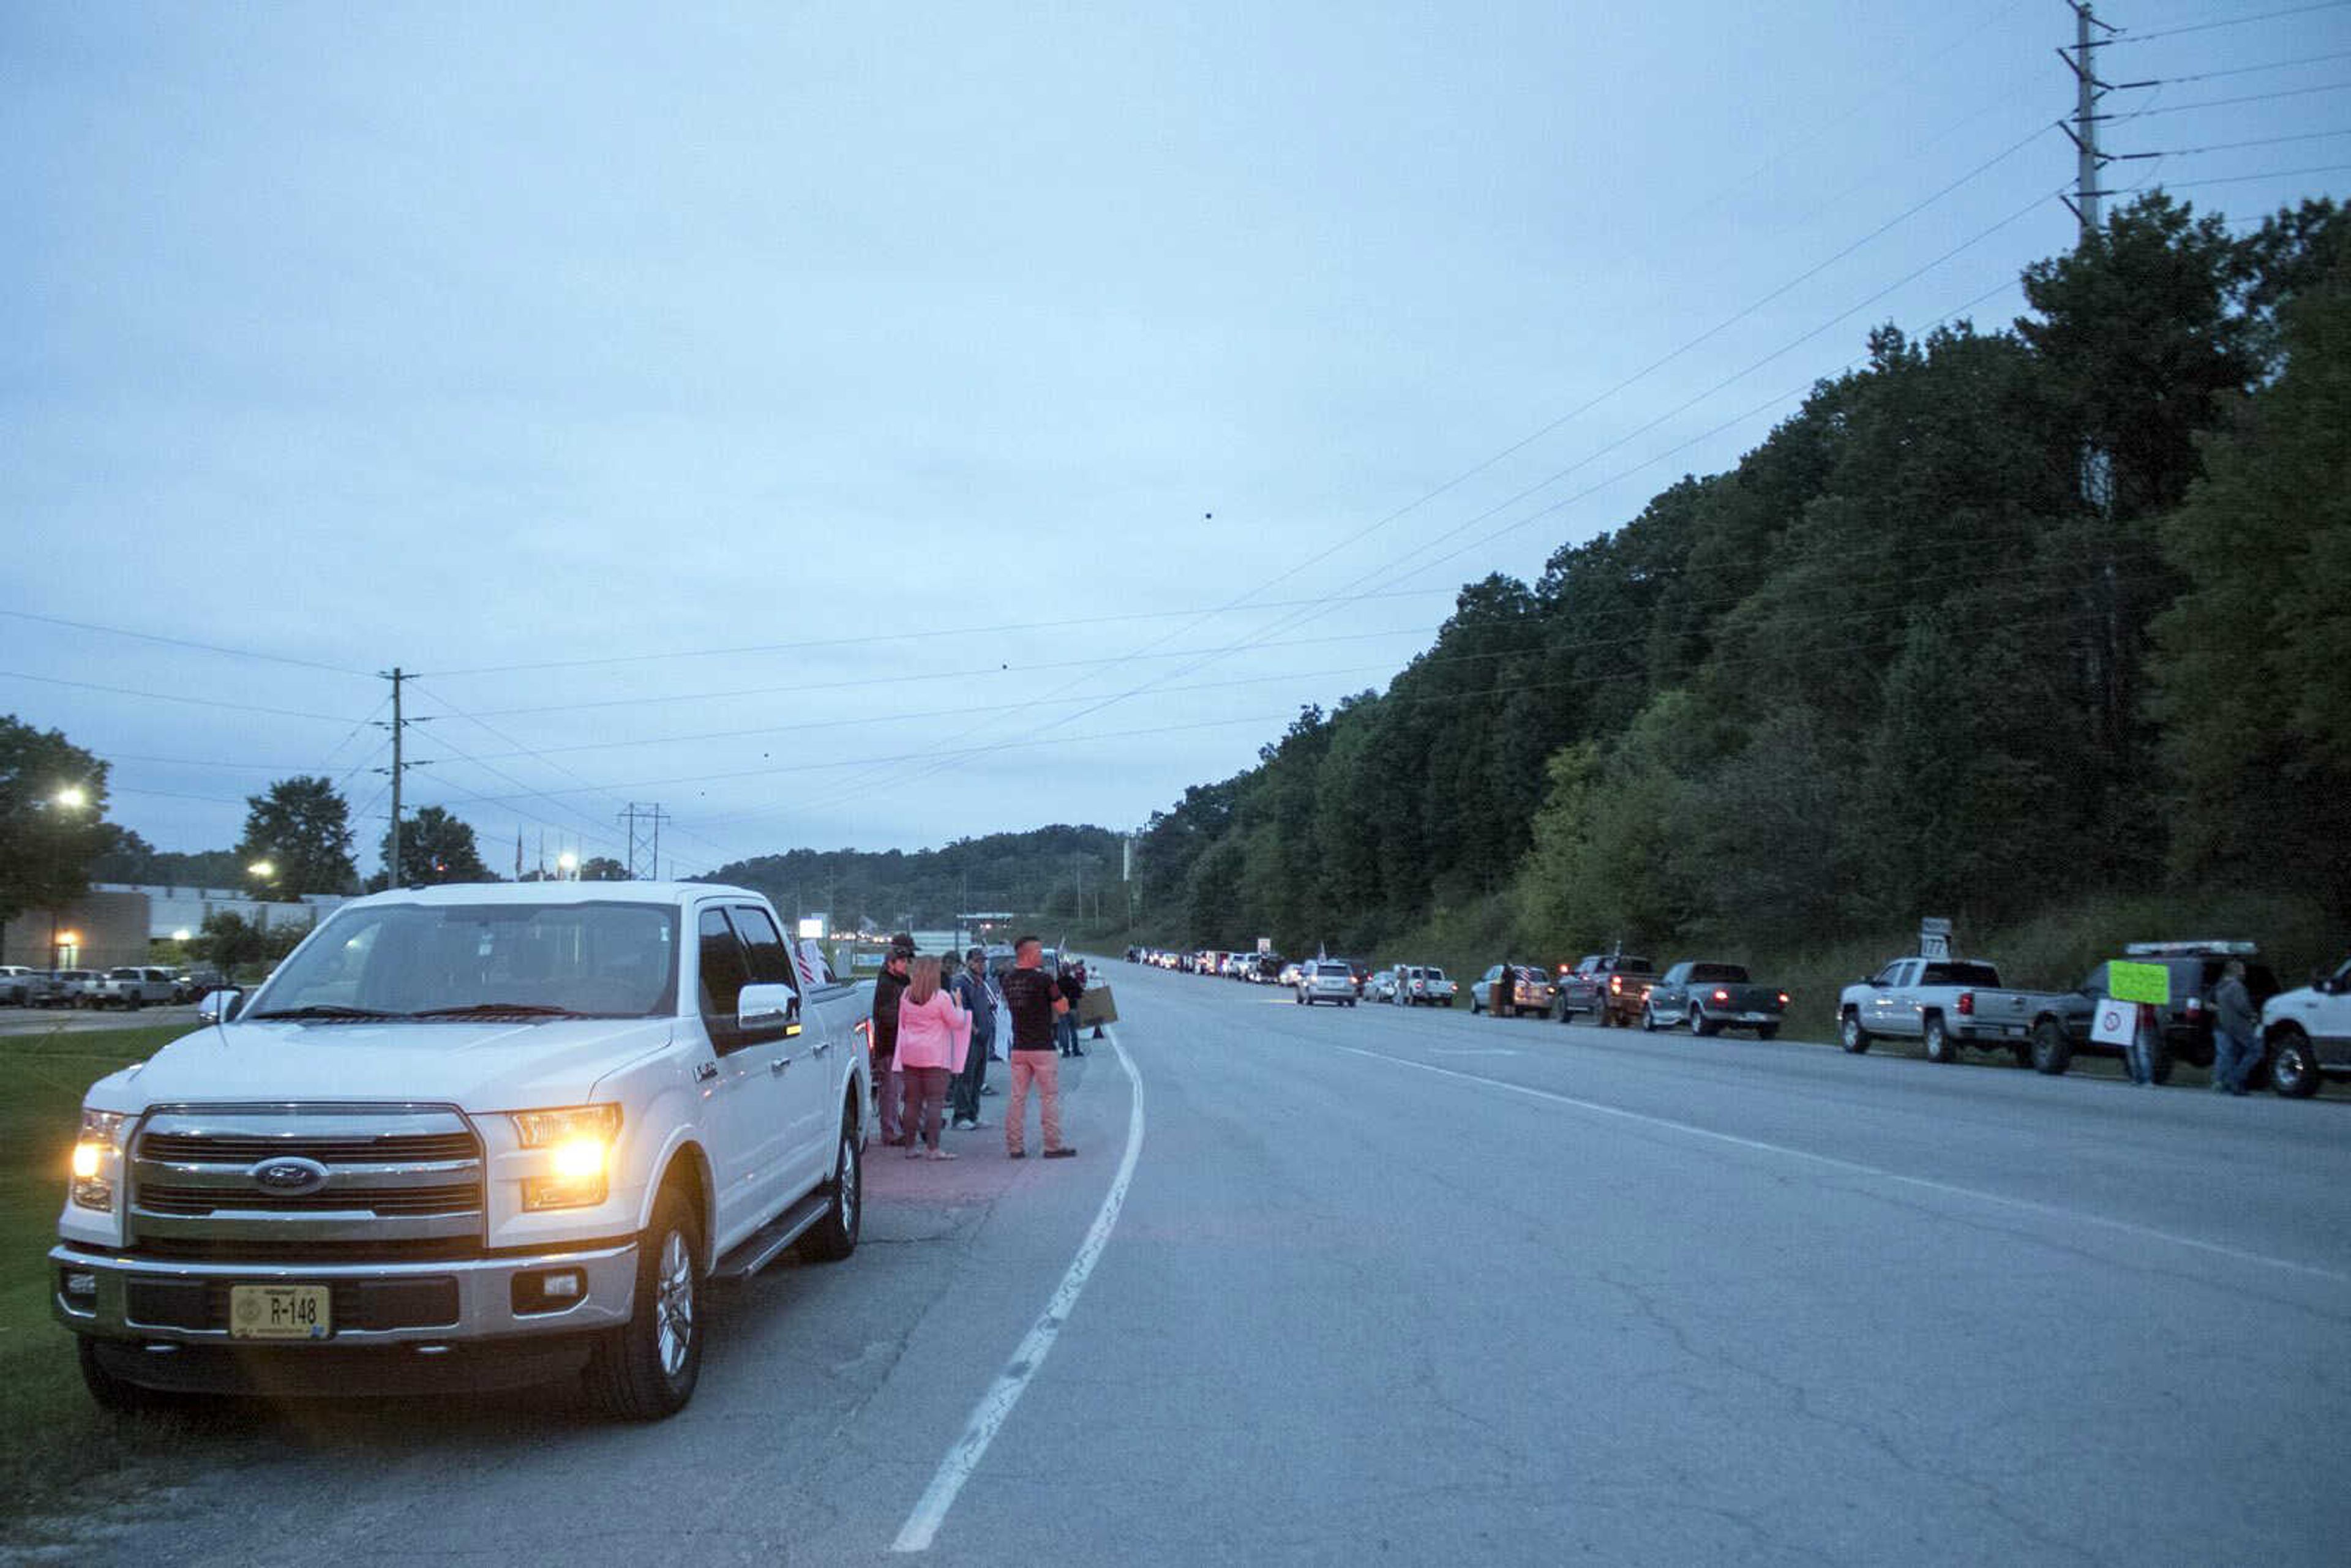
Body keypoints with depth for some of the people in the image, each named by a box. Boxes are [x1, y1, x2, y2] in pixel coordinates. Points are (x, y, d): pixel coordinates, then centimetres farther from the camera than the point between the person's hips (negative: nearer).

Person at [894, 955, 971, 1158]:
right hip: (935, 1056, -5)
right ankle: (933, 1148, -10)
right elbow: (957, 1023, -6)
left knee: (912, 1101, 10)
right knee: (935, 1101, -4)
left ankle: (910, 1146, 13)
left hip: (910, 1055, 5)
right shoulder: (941, 997, -12)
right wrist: (959, 1006, 10)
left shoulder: (906, 996, 4)